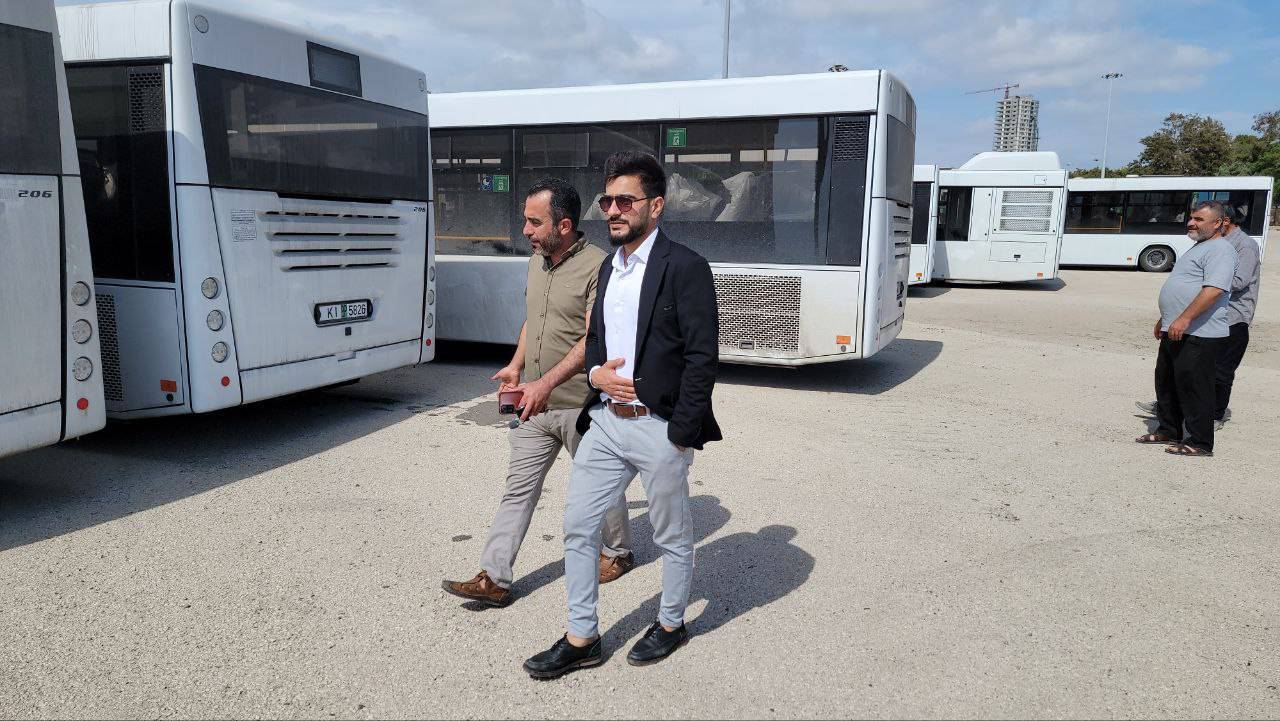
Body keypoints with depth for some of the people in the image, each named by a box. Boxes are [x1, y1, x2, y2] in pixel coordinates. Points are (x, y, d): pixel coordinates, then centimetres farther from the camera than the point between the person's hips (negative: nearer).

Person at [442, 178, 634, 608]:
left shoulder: (597, 267, -17)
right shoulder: (537, 261, 9)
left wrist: (545, 384, -29)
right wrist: (516, 367, 11)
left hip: (580, 404, -7)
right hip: (535, 402, 7)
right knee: (518, 488, 6)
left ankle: (618, 553, 36)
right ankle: (494, 579, 11)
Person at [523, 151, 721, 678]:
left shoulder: (685, 267, -11)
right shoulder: (609, 268, 12)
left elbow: (702, 357, -14)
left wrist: (681, 435, -16)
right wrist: (596, 373, -1)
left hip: (659, 430, -7)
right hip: (606, 421, 7)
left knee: (672, 536, 12)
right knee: (578, 528, 9)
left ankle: (671, 624, 35)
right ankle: (582, 638, 24)